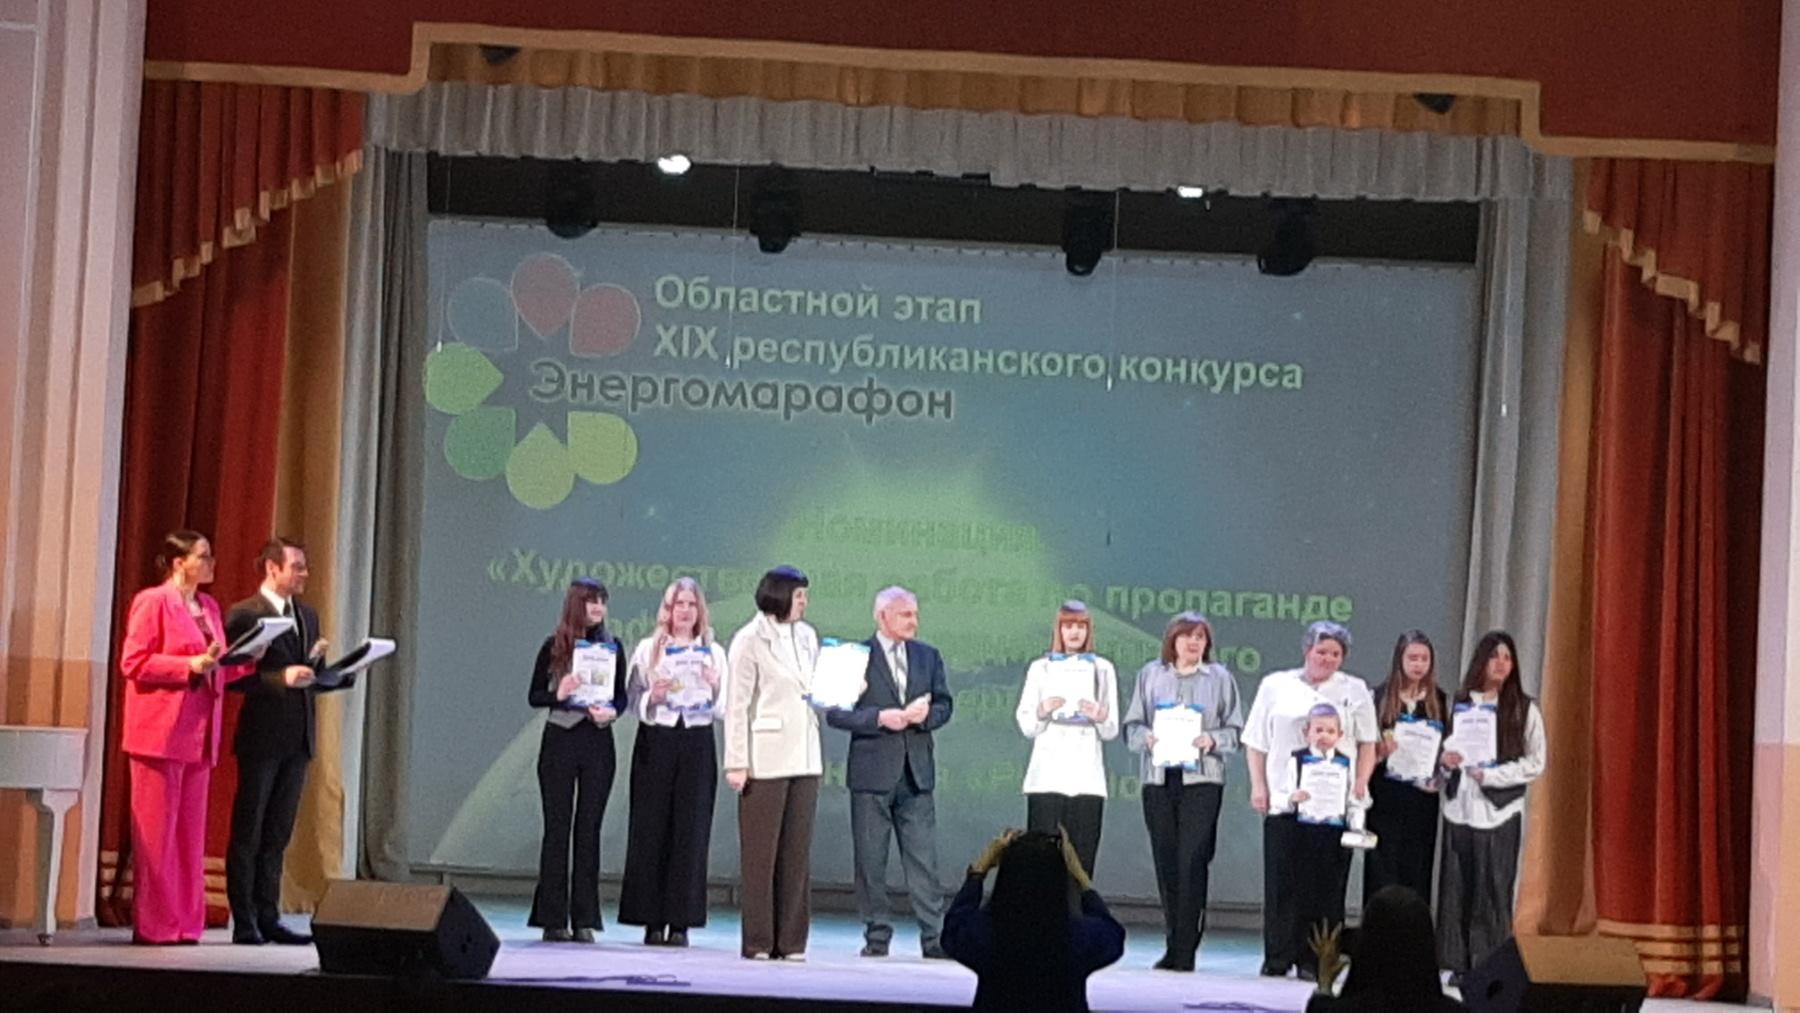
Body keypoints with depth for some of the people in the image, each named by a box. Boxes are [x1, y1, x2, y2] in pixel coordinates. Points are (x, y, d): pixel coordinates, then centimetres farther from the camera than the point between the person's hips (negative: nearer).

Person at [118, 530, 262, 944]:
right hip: (160, 733, -7)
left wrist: (249, 660, 2)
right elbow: (133, 662, -12)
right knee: (156, 830, -4)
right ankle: (152, 924, 0)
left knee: (190, 831, 8)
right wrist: (193, 664, -18)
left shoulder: (209, 607, 17)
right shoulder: (152, 602, -5)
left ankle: (185, 923, 11)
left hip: (198, 735, 7)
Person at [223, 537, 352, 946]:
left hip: (297, 741, 7)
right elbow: (234, 677, -14)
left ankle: (269, 919, 15)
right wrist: (281, 678, -24)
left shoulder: (307, 615, 14)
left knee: (277, 836, 11)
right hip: (261, 739, -7)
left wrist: (347, 672, -1)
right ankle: (244, 923, 5)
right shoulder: (243, 614, -8)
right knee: (247, 833, 1)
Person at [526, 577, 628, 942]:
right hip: (560, 738, -2)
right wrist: (559, 694, -17)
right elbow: (534, 696, 2)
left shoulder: (612, 647, 8)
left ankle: (584, 919, 4)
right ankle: (553, 919, 2)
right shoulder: (554, 646, 1)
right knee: (557, 828, 0)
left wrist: (611, 712, -11)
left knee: (589, 829, 2)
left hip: (598, 741, 2)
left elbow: (621, 694, 10)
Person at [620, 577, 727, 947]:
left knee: (691, 829, -3)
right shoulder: (647, 649, 9)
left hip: (697, 742, 1)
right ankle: (652, 920, 1)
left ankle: (680, 921, -1)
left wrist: (715, 688, -11)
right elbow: (633, 702, 6)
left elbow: (723, 708, 8)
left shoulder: (714, 652, 12)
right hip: (656, 741, -1)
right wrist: (653, 697, -13)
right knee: (651, 827, -3)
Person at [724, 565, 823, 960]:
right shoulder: (749, 641, -5)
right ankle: (758, 942, 4)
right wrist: (737, 763, -11)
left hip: (804, 757, 6)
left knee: (797, 853, 6)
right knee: (759, 853, -1)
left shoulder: (807, 637, 13)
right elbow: (736, 706, -7)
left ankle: (790, 941, 10)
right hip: (765, 760, -6)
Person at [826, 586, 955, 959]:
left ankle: (934, 937, 0)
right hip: (872, 770, -3)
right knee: (870, 859, 2)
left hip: (916, 771, 3)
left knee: (924, 858, -1)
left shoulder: (928, 656, 12)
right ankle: (876, 936, 10)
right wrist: (880, 718, -16)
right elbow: (835, 713, -5)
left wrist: (926, 715, -8)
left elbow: (943, 705, 14)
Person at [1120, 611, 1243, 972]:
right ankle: (1173, 946, 14)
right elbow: (1131, 725, 11)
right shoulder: (1150, 675, 13)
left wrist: (1212, 741, -13)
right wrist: (1146, 737, -10)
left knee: (1192, 862, -11)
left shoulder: (1220, 678, 8)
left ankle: (1185, 951, -9)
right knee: (1165, 863, 4)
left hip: (1201, 779, -2)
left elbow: (1235, 730, 6)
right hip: (1158, 778, 2)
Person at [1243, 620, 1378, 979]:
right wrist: (1258, 785, 1)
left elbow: (1367, 743, 12)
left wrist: (1361, 782, -2)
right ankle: (1277, 958, 6)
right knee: (1281, 881, -1)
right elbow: (1256, 742, 10)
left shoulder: (1355, 691, 12)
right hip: (1284, 798, 0)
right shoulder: (1276, 686, 10)